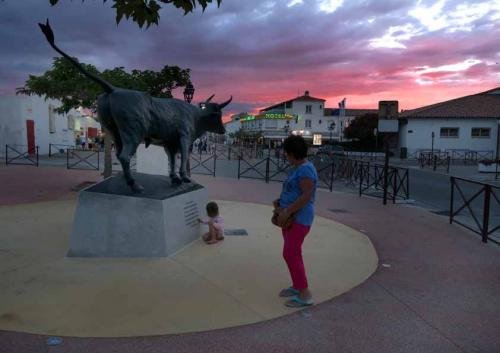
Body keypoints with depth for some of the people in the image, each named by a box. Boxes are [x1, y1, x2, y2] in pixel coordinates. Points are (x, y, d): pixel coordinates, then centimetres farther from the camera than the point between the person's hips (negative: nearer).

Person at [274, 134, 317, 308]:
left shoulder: (306, 169, -18)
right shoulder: (295, 168, 12)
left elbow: (306, 196, -24)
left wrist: (287, 211, -25)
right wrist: (280, 200, 6)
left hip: (298, 218, -10)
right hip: (290, 217, 10)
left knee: (290, 254, -9)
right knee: (293, 253, 17)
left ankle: (305, 295, -2)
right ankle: (296, 286, 30)